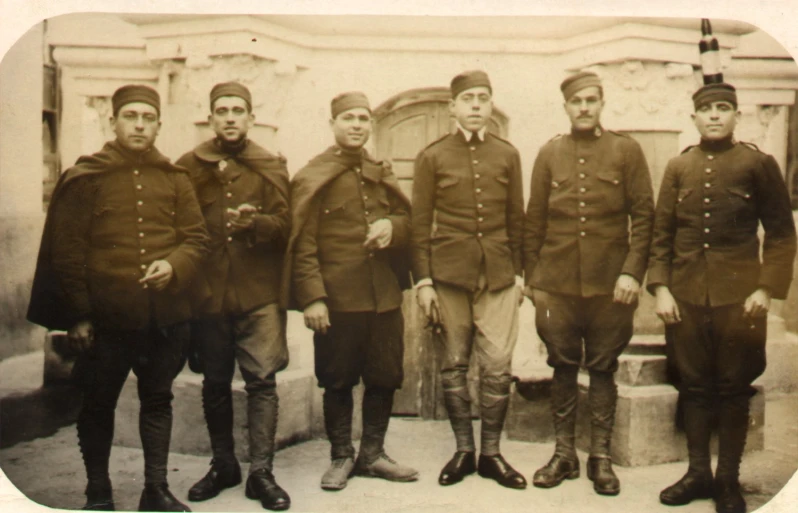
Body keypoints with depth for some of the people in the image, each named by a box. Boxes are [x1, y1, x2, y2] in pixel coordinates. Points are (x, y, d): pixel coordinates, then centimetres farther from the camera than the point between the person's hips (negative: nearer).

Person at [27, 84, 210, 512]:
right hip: (107, 317, -3)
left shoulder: (175, 179, 8)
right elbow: (67, 251, -4)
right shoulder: (83, 178, -2)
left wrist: (173, 265, -14)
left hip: (167, 315, 3)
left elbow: (196, 238, 7)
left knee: (157, 400, 12)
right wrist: (78, 314, -8)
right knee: (99, 403, 9)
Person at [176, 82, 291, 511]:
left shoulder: (271, 167, 8)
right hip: (207, 293, 1)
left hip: (259, 292, -1)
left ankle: (261, 471, 5)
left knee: (262, 380, -4)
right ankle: (223, 464, 25)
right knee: (215, 383, 10)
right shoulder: (188, 166, 8)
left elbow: (284, 224, -1)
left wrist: (254, 223, -21)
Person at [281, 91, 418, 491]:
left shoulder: (381, 174, 15)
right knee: (338, 381, 5)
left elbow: (406, 217, 18)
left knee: (385, 377, 9)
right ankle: (341, 457, 21)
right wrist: (312, 297, -15)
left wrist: (391, 226, -6)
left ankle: (372, 454, 24)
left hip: (385, 295, 5)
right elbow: (303, 244, -7)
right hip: (337, 297, -5)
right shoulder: (311, 177, -2)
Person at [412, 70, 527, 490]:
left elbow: (516, 220, 13)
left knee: (497, 368, -1)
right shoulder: (432, 157, 4)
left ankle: (491, 452, 13)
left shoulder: (507, 155, 9)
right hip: (449, 276, -1)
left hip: (499, 278, 1)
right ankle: (463, 450, 19)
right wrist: (422, 281, -3)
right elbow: (420, 224, 3)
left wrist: (519, 272, 9)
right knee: (453, 367, 5)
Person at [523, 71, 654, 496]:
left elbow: (644, 216, 0)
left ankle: (601, 458, 17)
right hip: (557, 282, 1)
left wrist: (632, 272, -9)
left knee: (603, 370, 7)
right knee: (563, 368, 8)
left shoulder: (627, 151, 2)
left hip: (609, 284, -1)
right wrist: (532, 279, 5)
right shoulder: (550, 153, 6)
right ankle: (563, 453, 20)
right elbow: (534, 221, 8)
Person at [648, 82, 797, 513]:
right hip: (686, 295, 2)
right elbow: (661, 233, 8)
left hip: (738, 296, -2)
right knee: (693, 387, 9)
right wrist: (660, 288, 0)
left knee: (733, 389, 6)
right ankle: (698, 473, 23)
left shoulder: (758, 163, 0)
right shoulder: (679, 167, 7)